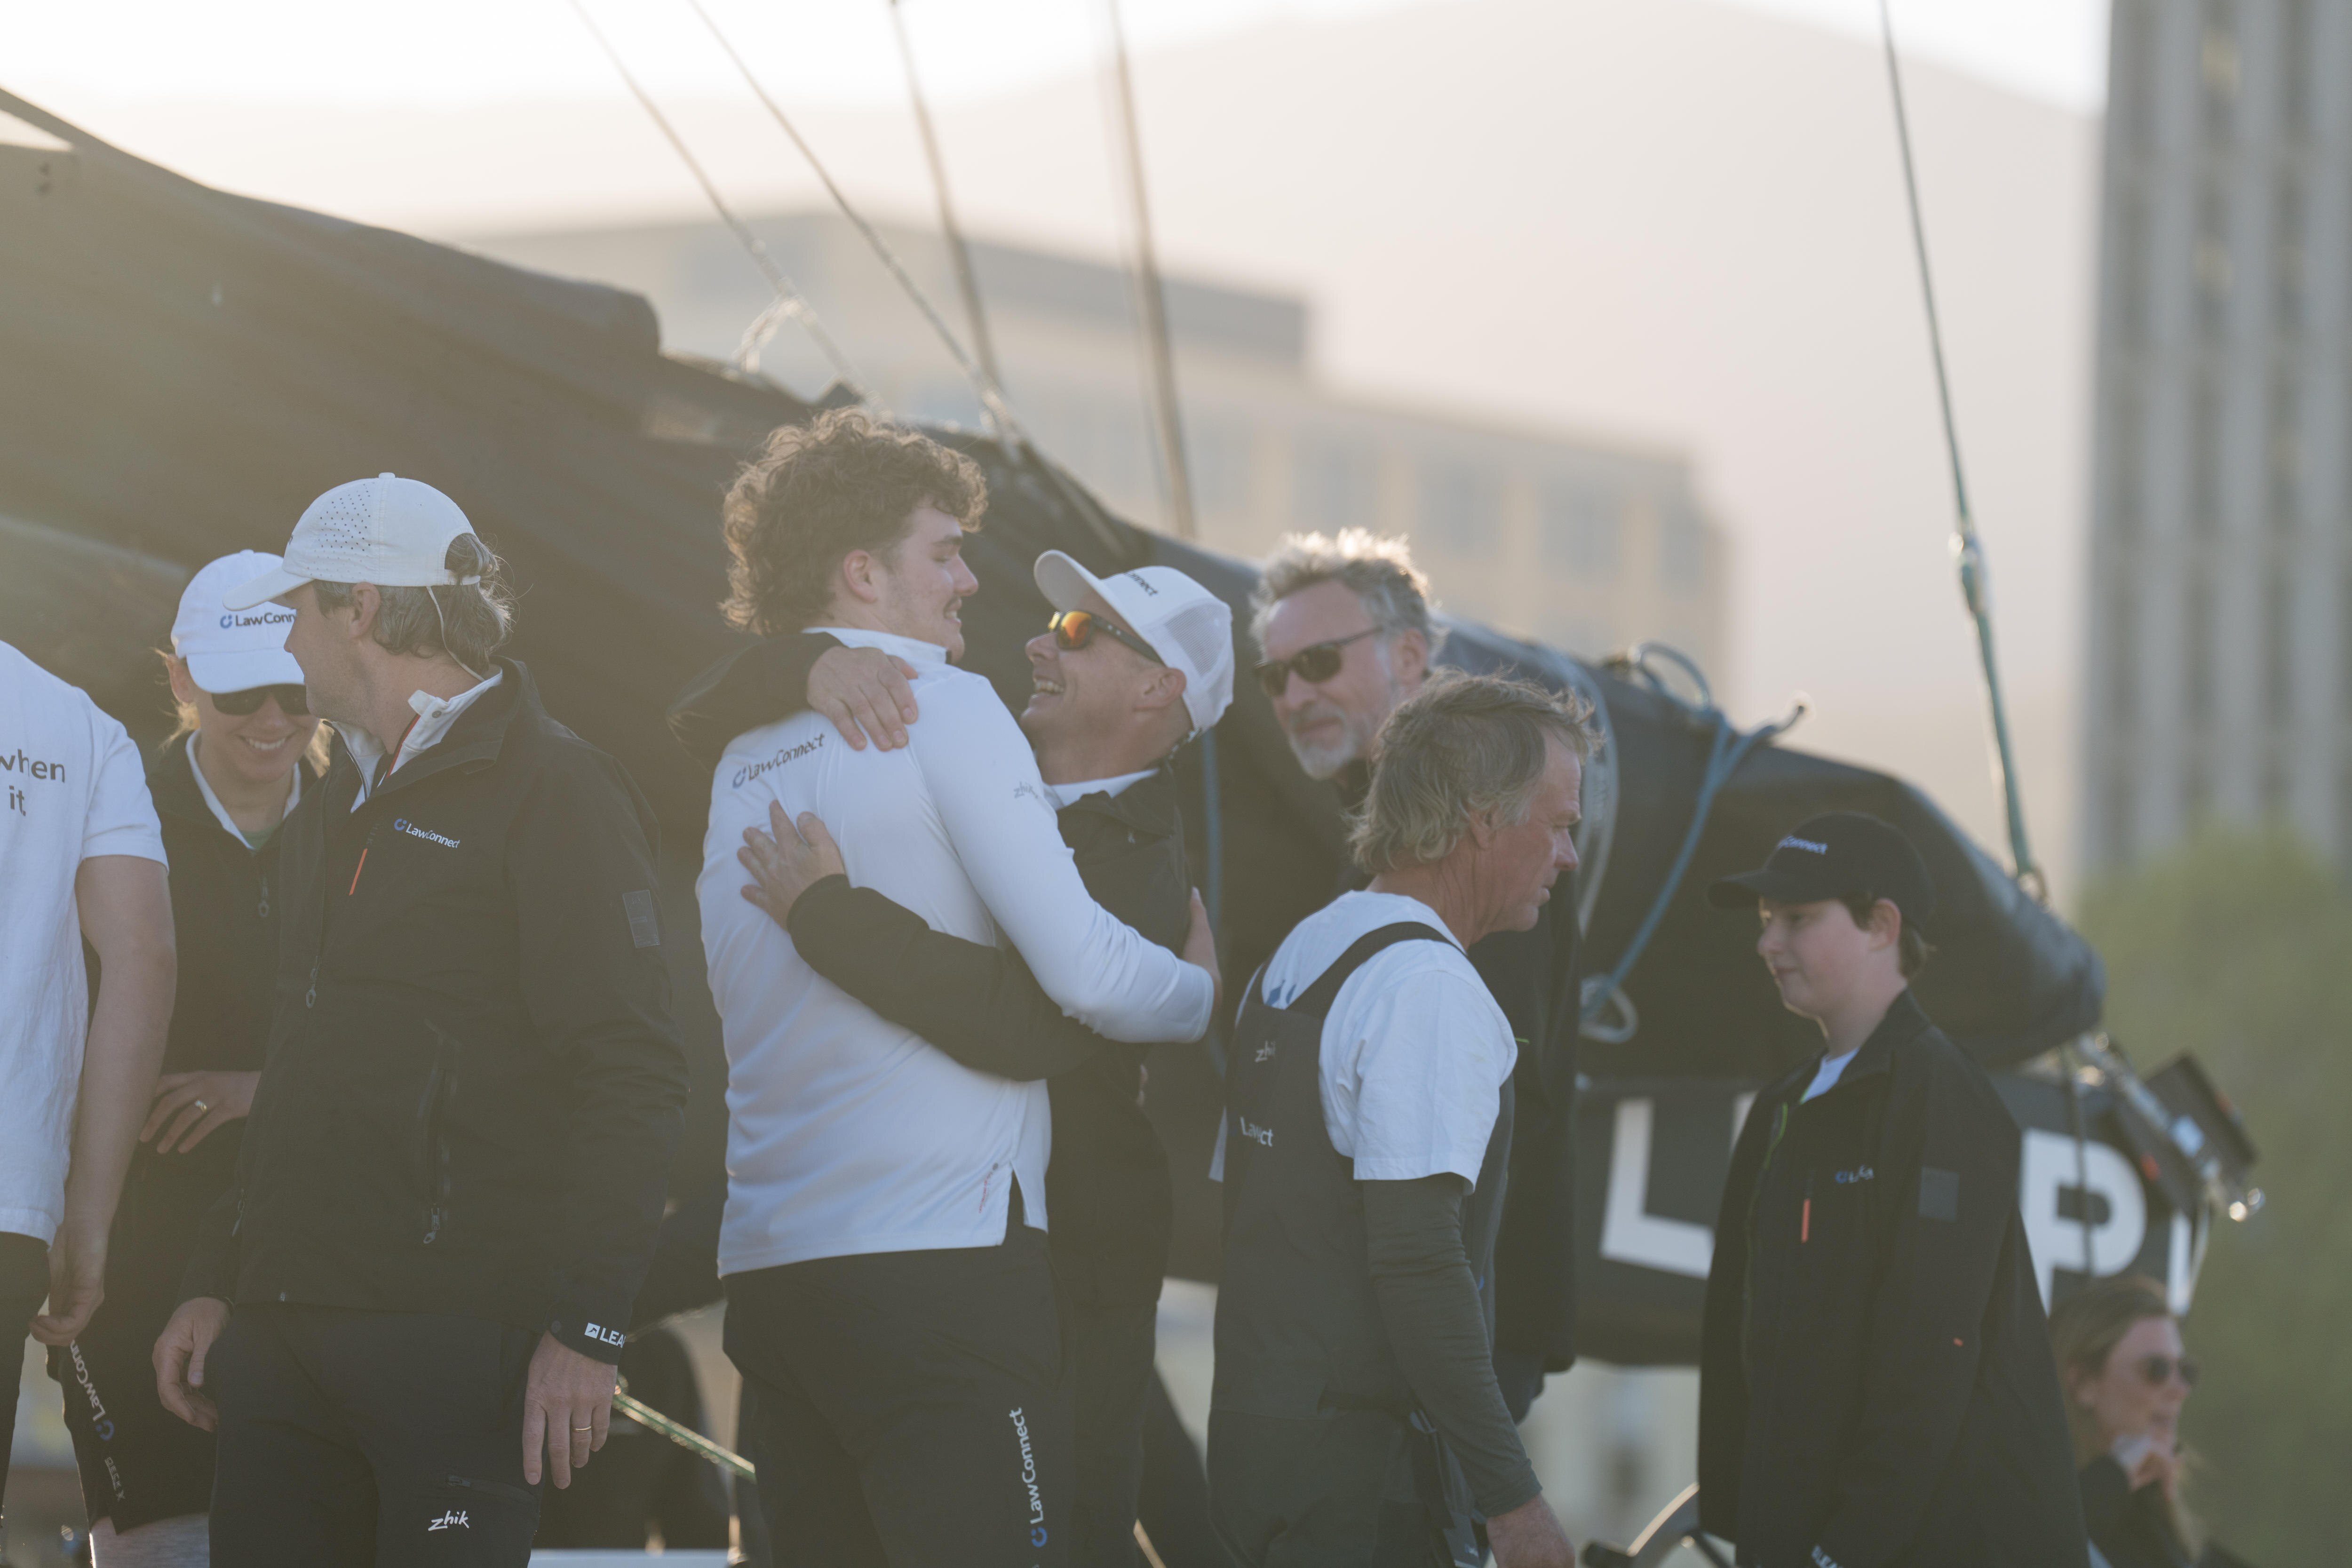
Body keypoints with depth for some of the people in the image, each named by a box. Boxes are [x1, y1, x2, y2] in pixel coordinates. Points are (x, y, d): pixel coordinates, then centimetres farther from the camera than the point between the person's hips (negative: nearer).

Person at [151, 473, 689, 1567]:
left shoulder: (553, 791, -5)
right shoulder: (334, 813, 22)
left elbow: (632, 1078, -12)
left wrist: (587, 1326, -18)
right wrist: (215, 1281, 21)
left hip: (455, 1340, -8)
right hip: (283, 1331, 8)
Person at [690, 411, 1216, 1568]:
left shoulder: (742, 757, 17)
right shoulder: (945, 707, -5)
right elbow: (1082, 970, -11)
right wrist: (1205, 993, 7)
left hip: (766, 1262, 8)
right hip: (938, 1249, -8)